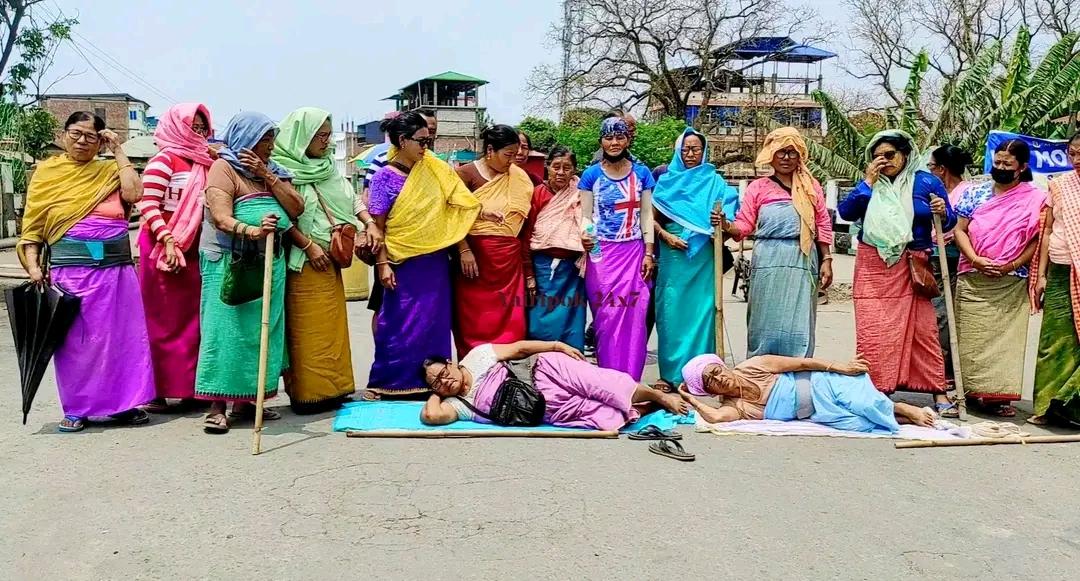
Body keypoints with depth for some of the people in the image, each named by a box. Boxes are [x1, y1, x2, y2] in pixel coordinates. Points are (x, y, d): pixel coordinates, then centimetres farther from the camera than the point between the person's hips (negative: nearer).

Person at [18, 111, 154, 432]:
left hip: (117, 266, 2)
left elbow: (133, 194, -10)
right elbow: (33, 225, 4)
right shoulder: (47, 172, 7)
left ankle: (122, 402, 15)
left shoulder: (110, 170, 10)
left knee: (120, 335, 5)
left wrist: (118, 152, -2)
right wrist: (33, 266, -6)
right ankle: (76, 408, 13)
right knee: (75, 339, 2)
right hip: (70, 267, -2)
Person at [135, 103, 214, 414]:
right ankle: (155, 391, 7)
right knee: (162, 320, -1)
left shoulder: (204, 164, 14)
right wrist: (167, 240, -23)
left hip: (194, 250, 7)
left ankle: (188, 388, 17)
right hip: (162, 248, -7)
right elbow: (147, 205, -15)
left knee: (192, 319, 9)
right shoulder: (164, 160, -7)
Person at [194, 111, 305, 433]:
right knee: (227, 328, -9)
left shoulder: (273, 170, 19)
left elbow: (296, 208, 6)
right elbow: (220, 217, -15)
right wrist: (251, 230, -34)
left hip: (270, 261, 7)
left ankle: (246, 400, 14)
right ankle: (217, 406, -7)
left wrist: (267, 175, -3)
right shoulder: (224, 167, -2)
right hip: (232, 261, -7)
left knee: (262, 329, 6)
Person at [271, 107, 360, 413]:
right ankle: (308, 393, 1)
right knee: (307, 329, -5)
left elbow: (350, 201, 17)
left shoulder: (328, 169, 16)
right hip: (302, 261, -7)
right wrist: (308, 246, -16)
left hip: (329, 259, 8)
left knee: (331, 326, 9)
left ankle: (330, 387, 16)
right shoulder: (281, 168, -6)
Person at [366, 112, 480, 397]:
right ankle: (385, 382, 13)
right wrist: (383, 264, -14)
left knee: (434, 323, 9)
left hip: (436, 261, 5)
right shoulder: (384, 178, -7)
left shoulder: (432, 169, 6)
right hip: (404, 264, -5)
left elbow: (458, 203, 12)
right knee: (399, 325, 1)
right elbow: (378, 226, -8)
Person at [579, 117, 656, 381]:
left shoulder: (641, 173, 6)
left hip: (634, 253, 1)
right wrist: (584, 235, -19)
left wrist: (649, 253, 0)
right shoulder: (591, 175, 4)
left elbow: (646, 215, 7)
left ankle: (631, 380, 7)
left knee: (633, 316, -1)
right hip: (601, 253, -1)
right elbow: (585, 216, 2)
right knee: (606, 317, -1)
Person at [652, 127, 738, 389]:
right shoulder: (667, 181, 10)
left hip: (704, 257, 0)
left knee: (701, 311, 0)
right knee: (672, 312, 0)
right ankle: (671, 373, 7)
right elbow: (653, 218, 7)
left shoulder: (715, 181, 9)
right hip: (673, 256, 1)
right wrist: (666, 235, -10)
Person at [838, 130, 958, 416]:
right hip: (873, 266, 2)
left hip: (911, 266, -1)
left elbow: (950, 221, 5)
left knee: (923, 329, -3)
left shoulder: (926, 182, 3)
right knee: (872, 330, 0)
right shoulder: (871, 184, 8)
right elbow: (845, 212, -5)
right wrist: (868, 182, -8)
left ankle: (939, 393, 3)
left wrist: (943, 212, -17)